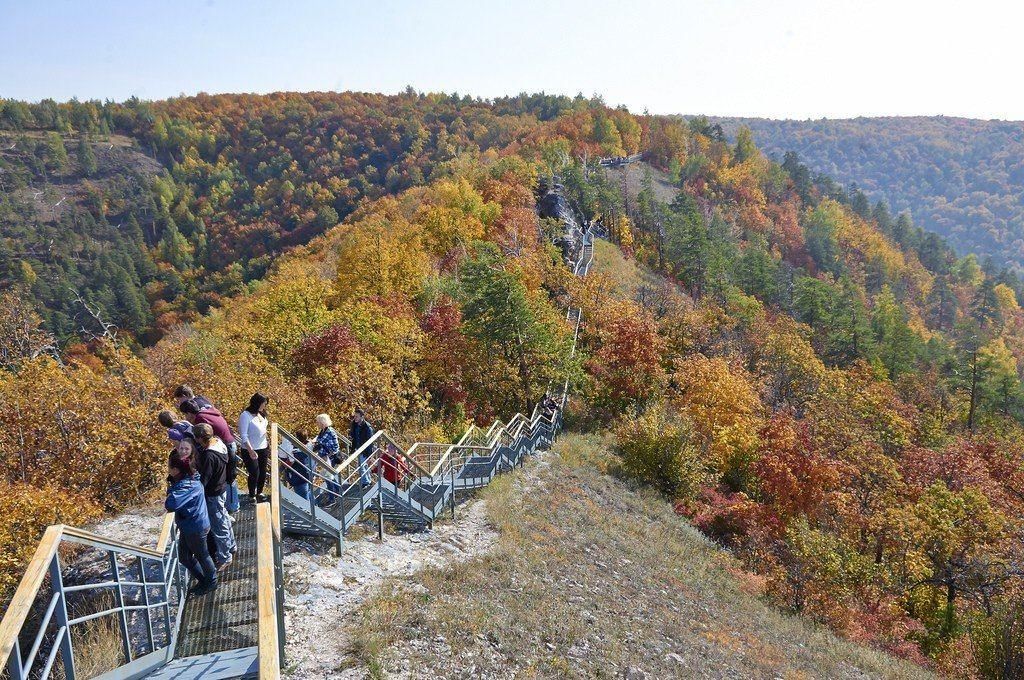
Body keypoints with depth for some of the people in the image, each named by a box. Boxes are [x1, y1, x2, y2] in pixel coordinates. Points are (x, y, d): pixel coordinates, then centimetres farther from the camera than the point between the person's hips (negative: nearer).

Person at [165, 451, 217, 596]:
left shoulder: (187, 486, -32)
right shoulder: (185, 479, -2)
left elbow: (171, 504, -41)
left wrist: (171, 488, -21)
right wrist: (171, 485, -8)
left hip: (196, 528, -9)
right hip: (187, 526, 9)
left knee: (201, 555, 13)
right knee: (184, 557, 20)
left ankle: (211, 582, 36)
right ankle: (202, 580, 38)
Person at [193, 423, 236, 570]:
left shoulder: (209, 456, -34)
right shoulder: (218, 442, -9)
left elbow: (203, 480, -27)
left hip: (213, 494, -9)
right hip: (222, 488, 9)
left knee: (218, 526, 7)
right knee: (224, 518, 26)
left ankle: (224, 558, 22)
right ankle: (230, 545, 45)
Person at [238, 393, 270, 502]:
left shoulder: (261, 414, 7)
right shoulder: (246, 415, -14)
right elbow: (243, 435, -17)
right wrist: (250, 450, -22)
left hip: (263, 448, 7)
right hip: (250, 450, -7)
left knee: (263, 472, 11)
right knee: (254, 473, -4)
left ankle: (259, 492, 31)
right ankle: (252, 496, 14)